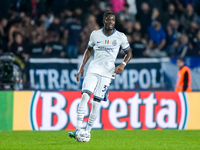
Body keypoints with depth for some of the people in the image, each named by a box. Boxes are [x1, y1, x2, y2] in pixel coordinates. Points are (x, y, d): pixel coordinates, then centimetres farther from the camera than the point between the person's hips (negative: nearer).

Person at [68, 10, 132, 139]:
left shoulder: (120, 37, 0)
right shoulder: (95, 34, 5)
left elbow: (129, 53, 10)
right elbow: (89, 50, 19)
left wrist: (123, 65, -9)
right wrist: (82, 67, 13)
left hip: (108, 71, -1)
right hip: (93, 69, 1)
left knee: (97, 101, -6)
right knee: (85, 95, -17)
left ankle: (88, 131, 4)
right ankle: (78, 129, -19)